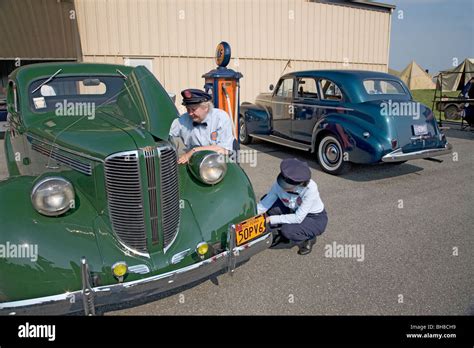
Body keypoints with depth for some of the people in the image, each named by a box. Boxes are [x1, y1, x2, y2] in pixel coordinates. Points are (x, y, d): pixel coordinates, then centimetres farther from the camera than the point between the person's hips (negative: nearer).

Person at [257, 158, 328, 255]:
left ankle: (308, 239, 2)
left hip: (316, 219, -5)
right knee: (266, 199, -16)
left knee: (287, 229, -32)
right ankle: (277, 235, 3)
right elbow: (264, 204, -21)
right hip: (294, 212, 5)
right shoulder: (279, 185, -23)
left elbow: (298, 218, -32)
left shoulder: (310, 188, -34)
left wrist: (271, 219, -31)